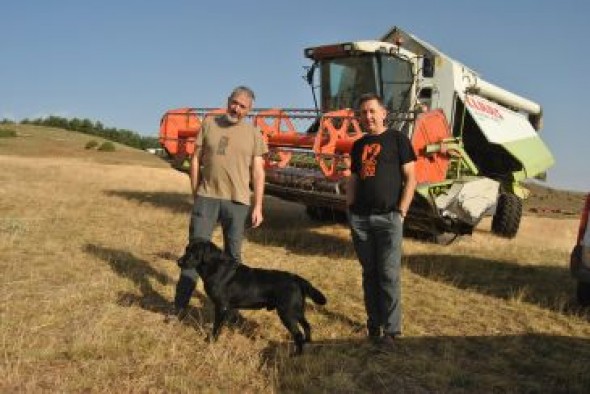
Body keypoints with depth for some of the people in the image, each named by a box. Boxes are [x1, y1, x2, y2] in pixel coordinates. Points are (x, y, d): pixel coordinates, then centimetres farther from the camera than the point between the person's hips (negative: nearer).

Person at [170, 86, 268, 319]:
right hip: (207, 198, 0)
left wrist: (258, 206, -3)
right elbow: (196, 159, 7)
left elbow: (258, 172, 2)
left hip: (238, 202, 0)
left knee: (233, 255, 10)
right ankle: (180, 305, 10)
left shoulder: (253, 134, 3)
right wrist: (195, 193, 4)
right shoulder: (209, 124, 4)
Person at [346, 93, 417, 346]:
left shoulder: (397, 139, 0)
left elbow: (410, 179, -3)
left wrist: (401, 212, -10)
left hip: (388, 217, -5)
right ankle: (373, 324, 21)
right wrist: (350, 210, 9)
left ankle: (391, 330, 3)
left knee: (389, 275, -5)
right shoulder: (359, 145, 16)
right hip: (360, 218, 5)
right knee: (369, 274, 10)